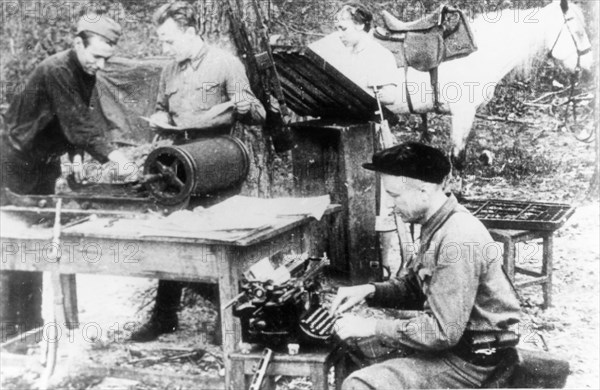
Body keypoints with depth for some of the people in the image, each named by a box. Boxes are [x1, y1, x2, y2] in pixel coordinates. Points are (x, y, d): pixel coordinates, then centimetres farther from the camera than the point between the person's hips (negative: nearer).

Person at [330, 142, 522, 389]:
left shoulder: (458, 239, -29)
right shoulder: (436, 225, 4)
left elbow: (443, 331, -29)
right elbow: (412, 286, 14)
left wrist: (372, 327, -22)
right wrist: (370, 290, -5)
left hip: (469, 358, -10)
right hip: (455, 336, 10)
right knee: (352, 341, 15)